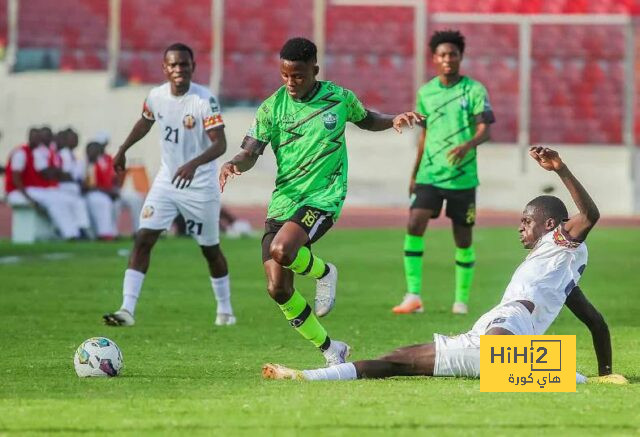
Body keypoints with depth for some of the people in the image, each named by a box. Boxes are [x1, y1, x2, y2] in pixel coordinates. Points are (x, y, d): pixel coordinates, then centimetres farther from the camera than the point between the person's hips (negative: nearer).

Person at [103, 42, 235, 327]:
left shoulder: (205, 100, -19)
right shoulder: (156, 97, -3)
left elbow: (220, 144, -26)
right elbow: (145, 122, 20)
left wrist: (194, 164, -42)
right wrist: (123, 149, 26)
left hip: (200, 186, -4)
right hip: (166, 181, 4)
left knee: (210, 249, 9)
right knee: (143, 240, -10)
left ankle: (225, 310, 30)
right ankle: (127, 309, -14)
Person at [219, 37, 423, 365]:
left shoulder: (339, 98, 0)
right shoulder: (273, 107, 1)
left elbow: (365, 119, 22)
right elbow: (251, 152, -4)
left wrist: (393, 121, 3)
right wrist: (234, 164, -26)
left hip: (324, 198, -3)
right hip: (283, 201, 3)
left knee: (281, 249, -33)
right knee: (278, 289, -5)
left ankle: (323, 273, 2)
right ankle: (329, 349, 13)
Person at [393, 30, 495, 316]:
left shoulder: (474, 90, -3)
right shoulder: (426, 92, 8)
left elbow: (485, 129, -12)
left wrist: (467, 146, -33)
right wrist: (414, 174, 20)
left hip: (462, 177, -2)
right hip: (429, 175, 2)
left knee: (463, 240, 5)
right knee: (414, 225, -17)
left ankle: (462, 300, 21)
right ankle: (413, 296, -15)